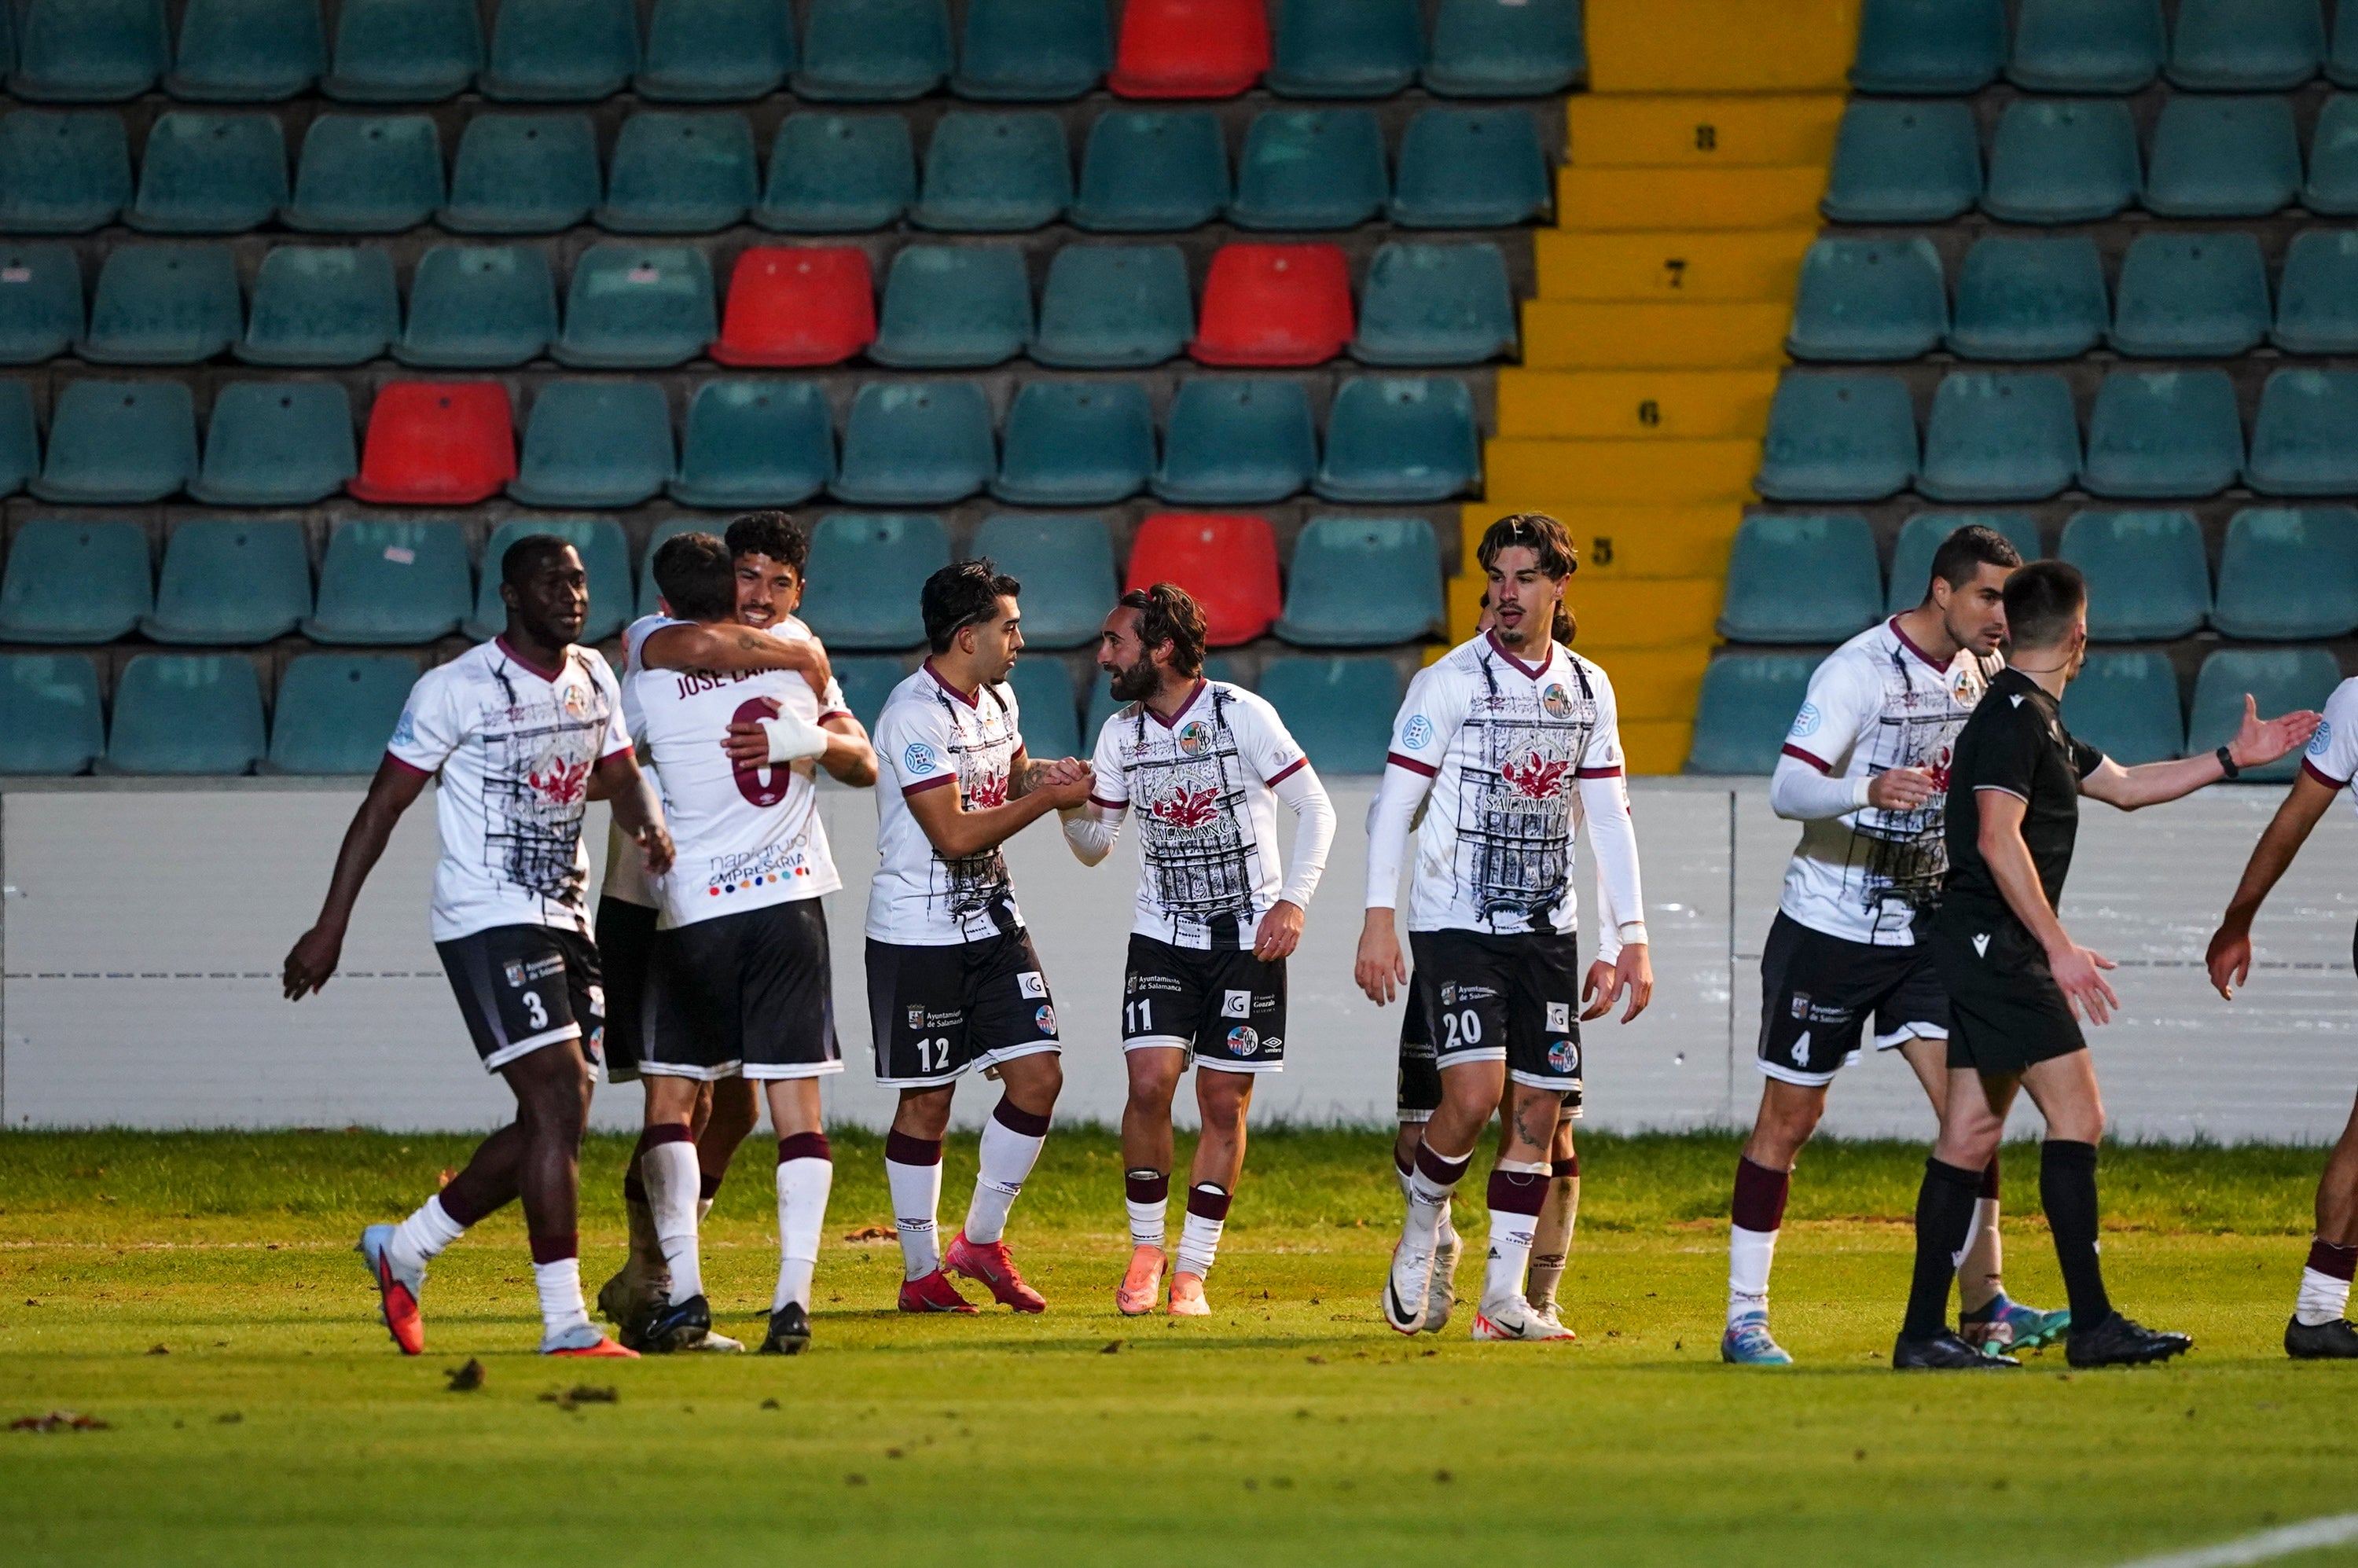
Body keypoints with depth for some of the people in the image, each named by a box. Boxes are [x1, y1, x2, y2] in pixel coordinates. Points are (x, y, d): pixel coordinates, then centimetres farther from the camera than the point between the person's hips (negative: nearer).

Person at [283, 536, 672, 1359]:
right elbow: (382, 806, -7)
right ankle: (566, 1327, -14)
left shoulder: (593, 680, 10)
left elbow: (620, 775, 21)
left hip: (564, 920, 8)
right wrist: (329, 927, -8)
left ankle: (404, 1249, 28)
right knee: (560, 1103, -16)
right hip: (487, 921, -8)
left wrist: (649, 825, -3)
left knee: (549, 1125, 9)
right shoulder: (458, 689, -11)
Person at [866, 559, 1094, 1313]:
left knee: (1037, 1075, 0)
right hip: (918, 933, -8)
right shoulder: (915, 714, -19)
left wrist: (1041, 773, 5)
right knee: (926, 1103, 0)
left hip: (991, 921, 8)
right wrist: (1047, 797, -16)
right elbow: (955, 833, -22)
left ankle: (981, 1242, 15)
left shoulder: (997, 700, 9)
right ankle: (921, 1272, 10)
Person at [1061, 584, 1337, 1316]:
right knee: (1149, 1082, -13)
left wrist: (1293, 900, -15)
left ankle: (1192, 1272, 7)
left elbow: (1315, 808, -6)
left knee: (1224, 1101, -1)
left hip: (1249, 939, -3)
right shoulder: (1120, 733, 3)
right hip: (1162, 937, 3)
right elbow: (1096, 845, 12)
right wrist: (1071, 809, -9)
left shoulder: (1241, 715, -11)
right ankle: (1145, 1249, 3)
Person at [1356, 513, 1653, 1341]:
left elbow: (1609, 816, 14)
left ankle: (1503, 1296, 7)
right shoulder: (1450, 681, -6)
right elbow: (1393, 804, -6)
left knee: (1539, 1109, 1)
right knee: (1474, 1093, -18)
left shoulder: (1588, 688, 9)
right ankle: (1419, 1236, 7)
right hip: (1455, 923, -5)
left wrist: (1633, 938, 10)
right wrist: (1378, 921, -14)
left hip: (1546, 929, 5)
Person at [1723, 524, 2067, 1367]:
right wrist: (1872, 791, -42)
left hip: (1924, 927, 6)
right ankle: (1744, 1319, 7)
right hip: (1828, 926, -6)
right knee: (1789, 1116, 1)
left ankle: (1984, 1304, 2)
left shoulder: (1984, 669, 4)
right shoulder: (1859, 670, -18)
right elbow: (1788, 789, -27)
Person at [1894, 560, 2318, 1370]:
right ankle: (2092, 1325, -12)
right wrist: (2060, 948, -23)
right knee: (2076, 1116, -10)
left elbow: (2121, 786, 32)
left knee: (1972, 1134, 7)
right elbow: (1998, 838, -22)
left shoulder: (2035, 718, 20)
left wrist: (2233, 758, 33)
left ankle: (1924, 1333, 6)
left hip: (1982, 952, 10)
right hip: (1995, 944, -10)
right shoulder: (2012, 716, -12)